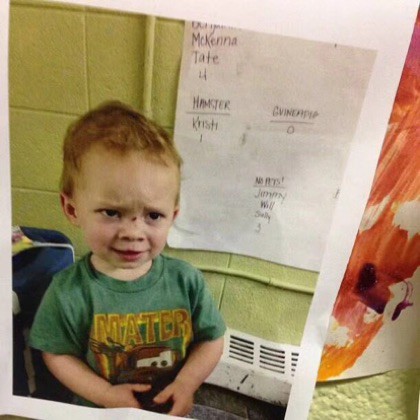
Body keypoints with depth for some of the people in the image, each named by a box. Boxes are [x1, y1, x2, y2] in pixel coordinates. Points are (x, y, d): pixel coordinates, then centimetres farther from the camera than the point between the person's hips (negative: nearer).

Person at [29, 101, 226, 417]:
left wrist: (186, 384, -21)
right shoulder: (69, 292, -24)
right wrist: (107, 395, -20)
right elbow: (58, 355, -12)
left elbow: (211, 339, -9)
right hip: (101, 412, -1)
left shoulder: (186, 280, -21)